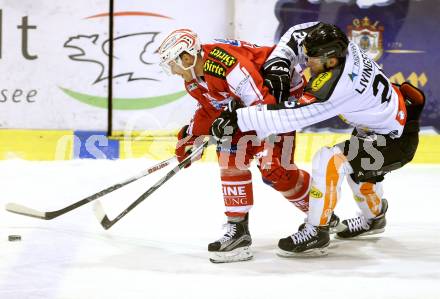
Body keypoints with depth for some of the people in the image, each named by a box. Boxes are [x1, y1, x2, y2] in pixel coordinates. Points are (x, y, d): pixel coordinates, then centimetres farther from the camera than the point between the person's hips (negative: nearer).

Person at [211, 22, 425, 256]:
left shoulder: (337, 87, -35)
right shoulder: (337, 46, -12)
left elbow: (290, 116, -34)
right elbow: (298, 35, 3)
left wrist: (239, 119, -32)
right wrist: (278, 62, -14)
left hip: (397, 140, -10)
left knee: (329, 160, -23)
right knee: (352, 157, 33)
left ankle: (316, 233, -11)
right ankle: (373, 217, 54)